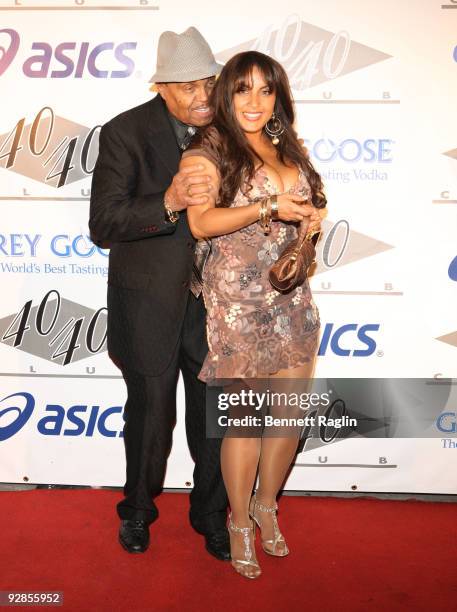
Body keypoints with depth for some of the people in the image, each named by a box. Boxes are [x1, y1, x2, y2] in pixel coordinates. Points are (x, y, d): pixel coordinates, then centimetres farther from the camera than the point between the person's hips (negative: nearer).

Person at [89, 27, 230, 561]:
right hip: (149, 302, -3)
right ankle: (137, 510, 39)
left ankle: (210, 513, 37)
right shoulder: (124, 133, -13)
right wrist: (169, 202, -34)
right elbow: (103, 225, -18)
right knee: (150, 414, 12)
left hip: (212, 299, 3)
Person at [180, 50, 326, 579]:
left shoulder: (288, 147, 14)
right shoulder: (207, 149, -2)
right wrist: (270, 207, -19)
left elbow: (309, 207, 25)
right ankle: (240, 520, 24)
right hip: (238, 298, -6)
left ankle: (267, 504, 33)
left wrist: (310, 227, 3)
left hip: (292, 295, 6)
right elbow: (201, 223, -13)